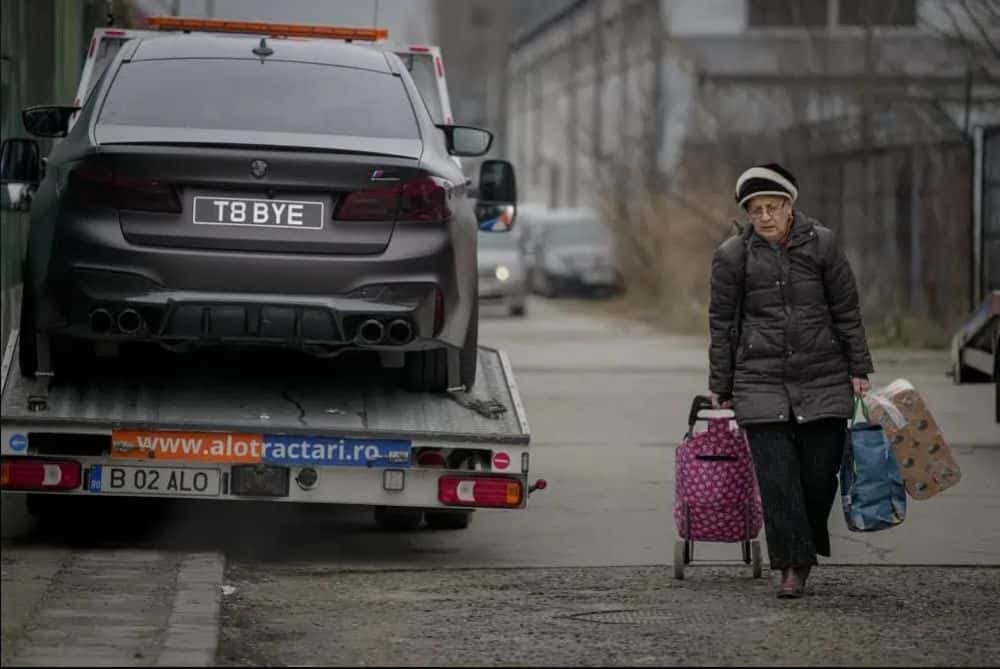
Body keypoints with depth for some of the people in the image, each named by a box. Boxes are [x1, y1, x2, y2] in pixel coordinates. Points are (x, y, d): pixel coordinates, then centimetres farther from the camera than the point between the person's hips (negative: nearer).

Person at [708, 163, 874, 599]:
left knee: (820, 473, 2)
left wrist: (858, 370, 5)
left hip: (823, 381, 1)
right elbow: (722, 325, 5)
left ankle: (809, 546, 26)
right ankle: (793, 566, -3)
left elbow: (847, 312, 7)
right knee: (777, 477, -8)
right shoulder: (732, 256, -1)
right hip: (761, 380, -1)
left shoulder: (821, 244, 0)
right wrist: (722, 389, 6)